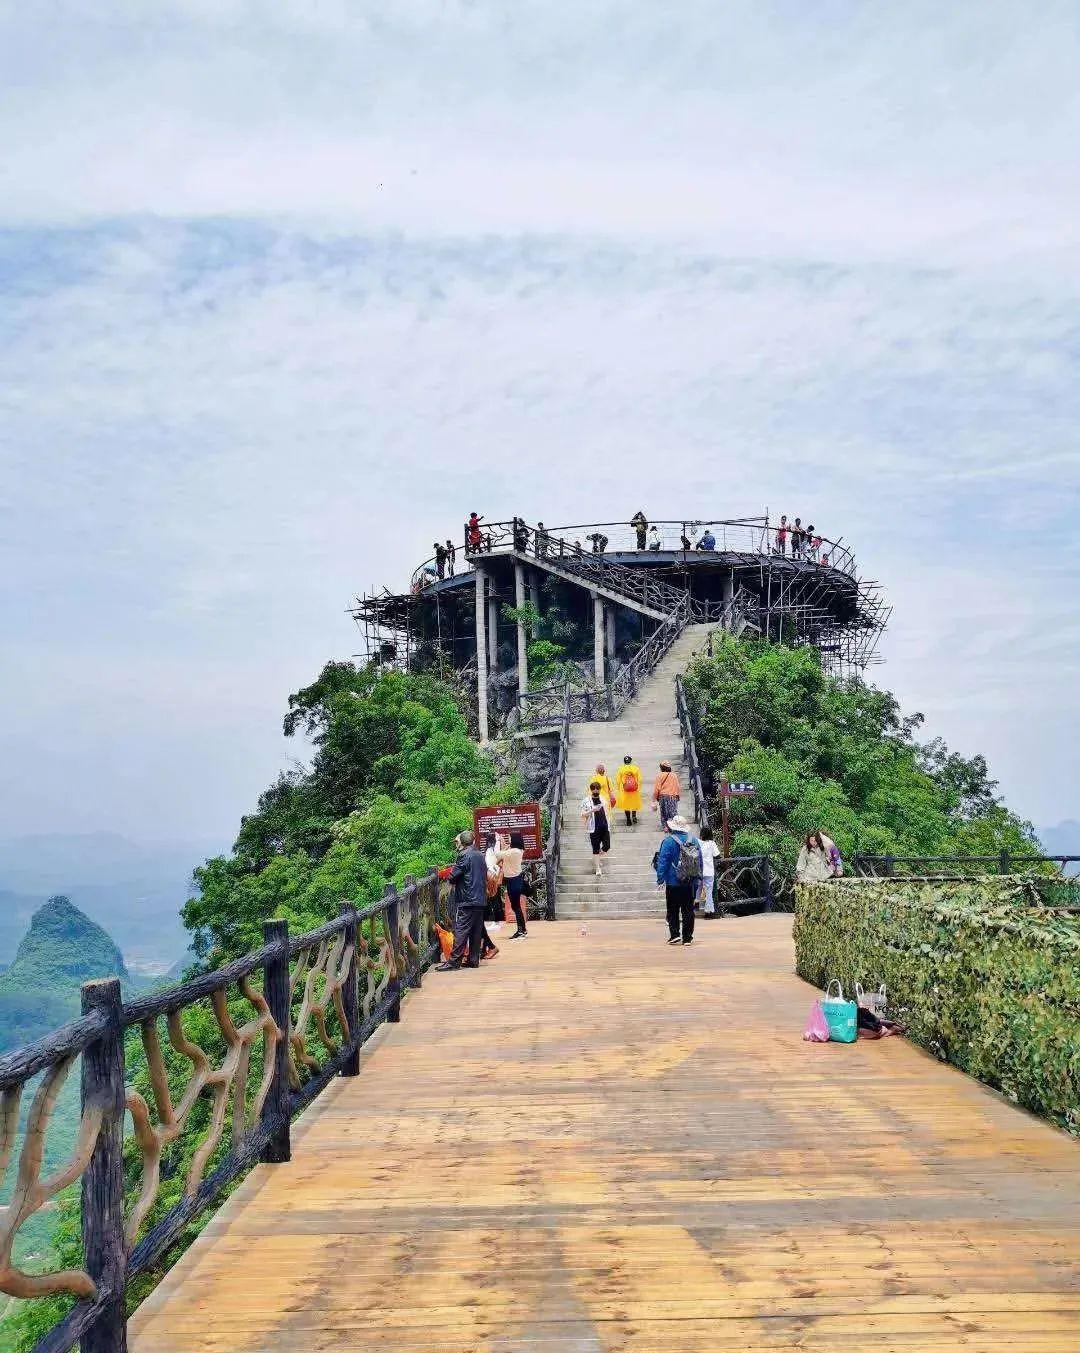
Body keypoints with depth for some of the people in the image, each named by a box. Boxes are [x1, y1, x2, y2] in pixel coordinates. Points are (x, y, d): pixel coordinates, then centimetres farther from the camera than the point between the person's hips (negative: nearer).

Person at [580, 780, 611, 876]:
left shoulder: (603, 800, 12)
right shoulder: (586, 801, -2)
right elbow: (583, 815, -5)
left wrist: (609, 826, 18)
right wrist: (591, 811, -23)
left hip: (605, 827, 4)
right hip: (594, 828, -4)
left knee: (607, 846, -1)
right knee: (595, 848, 0)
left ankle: (598, 857, 30)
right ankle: (598, 868, 8)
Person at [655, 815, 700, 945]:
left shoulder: (669, 841, -10)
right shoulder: (694, 841, 6)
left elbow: (663, 862, -12)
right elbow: (700, 862, 12)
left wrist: (660, 879, -7)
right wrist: (698, 879, 19)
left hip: (673, 883, -4)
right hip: (691, 884, 4)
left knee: (673, 910, 5)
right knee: (688, 910, 7)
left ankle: (675, 935, -3)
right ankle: (687, 937, 8)